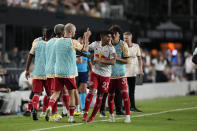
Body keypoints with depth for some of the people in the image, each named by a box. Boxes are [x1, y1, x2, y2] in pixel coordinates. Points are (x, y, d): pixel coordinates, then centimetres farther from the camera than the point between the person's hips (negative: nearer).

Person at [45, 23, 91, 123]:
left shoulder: (57, 42, 6)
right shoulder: (73, 42, -9)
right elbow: (85, 49, 4)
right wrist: (86, 38, 17)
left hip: (58, 72, 4)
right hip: (69, 73, -4)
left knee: (56, 92, 9)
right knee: (71, 93, 9)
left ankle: (50, 107, -19)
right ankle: (71, 117, 11)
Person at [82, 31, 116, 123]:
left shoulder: (110, 48, -9)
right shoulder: (95, 44, 1)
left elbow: (113, 62, -20)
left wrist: (101, 60, -28)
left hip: (105, 74, -2)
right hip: (95, 72, 2)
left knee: (100, 96, 3)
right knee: (91, 92, -13)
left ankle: (92, 117, 14)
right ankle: (85, 113, -2)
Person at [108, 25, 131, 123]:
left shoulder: (123, 45, -5)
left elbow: (126, 61, -7)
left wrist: (117, 58, -20)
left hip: (121, 74, -3)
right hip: (110, 74, 3)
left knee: (124, 94, -8)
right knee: (110, 95, 5)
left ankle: (127, 116, -3)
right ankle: (111, 115, 19)